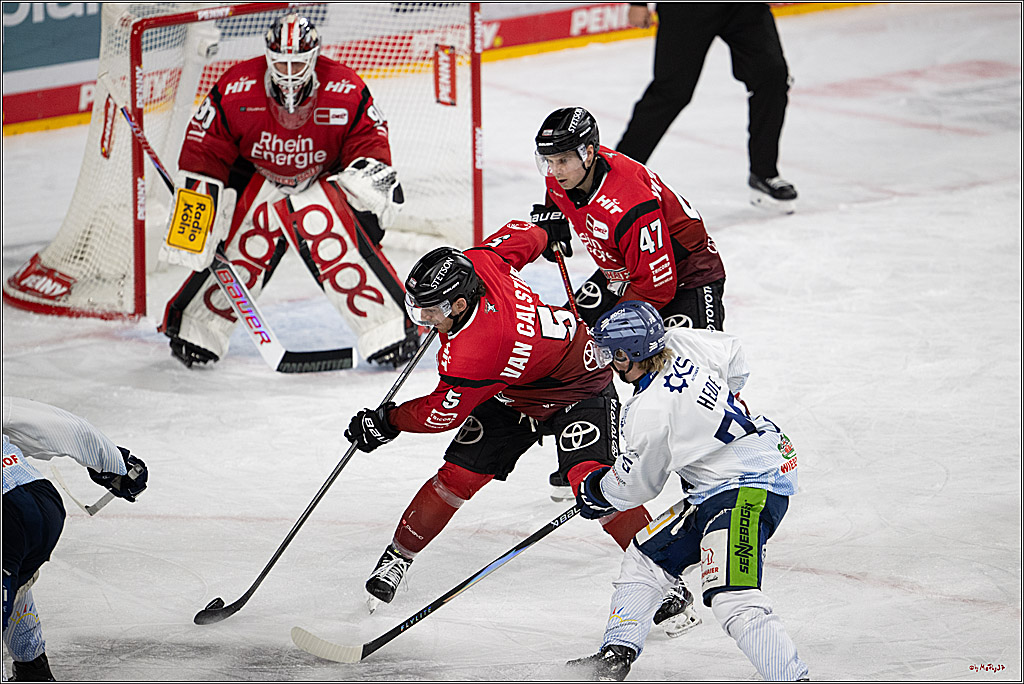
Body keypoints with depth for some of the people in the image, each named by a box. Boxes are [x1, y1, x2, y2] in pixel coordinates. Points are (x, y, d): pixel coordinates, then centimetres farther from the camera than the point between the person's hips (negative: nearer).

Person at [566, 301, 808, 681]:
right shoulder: (683, 344, 0)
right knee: (646, 557, 17)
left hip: (747, 488, -11)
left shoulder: (648, 414, -21)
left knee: (731, 599, -25)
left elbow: (636, 485, -4)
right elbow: (735, 361, 21)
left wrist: (596, 492, 17)